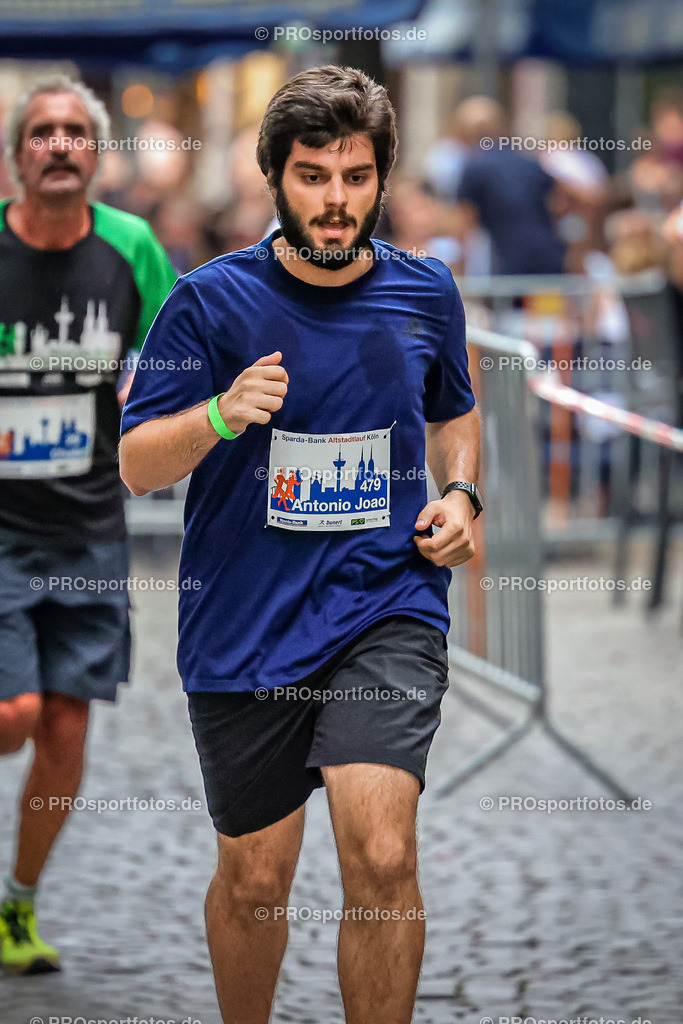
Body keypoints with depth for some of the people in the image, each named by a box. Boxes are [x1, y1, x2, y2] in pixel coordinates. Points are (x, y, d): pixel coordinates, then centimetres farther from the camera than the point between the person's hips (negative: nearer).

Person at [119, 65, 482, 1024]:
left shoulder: (426, 292, 5)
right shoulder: (209, 301, -4)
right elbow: (136, 464, -3)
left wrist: (460, 493, 4)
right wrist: (221, 415, -22)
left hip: (386, 610, 1)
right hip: (242, 623, 0)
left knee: (381, 856, -17)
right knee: (254, 879, 8)